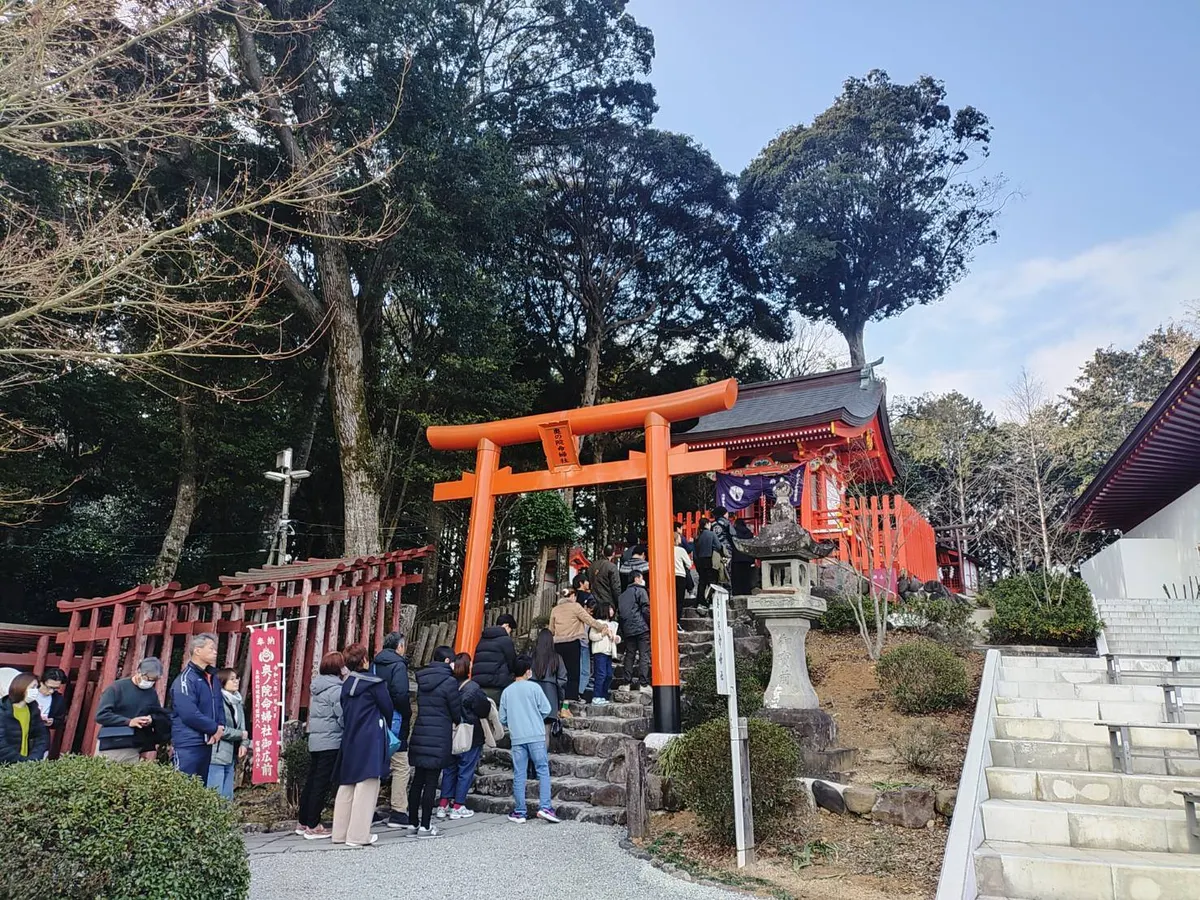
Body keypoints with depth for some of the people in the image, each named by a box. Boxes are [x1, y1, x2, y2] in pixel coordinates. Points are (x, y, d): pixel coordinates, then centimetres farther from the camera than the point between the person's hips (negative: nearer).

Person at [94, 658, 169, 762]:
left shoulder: (152, 694, 9)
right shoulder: (117, 687, -3)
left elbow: (161, 718, 12)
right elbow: (101, 715, -10)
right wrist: (128, 722, -20)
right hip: (111, 749, -3)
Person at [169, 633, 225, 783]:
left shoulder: (212, 677, 14)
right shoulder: (186, 679, -14)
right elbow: (190, 714, -22)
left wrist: (220, 727, -3)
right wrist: (215, 728, -12)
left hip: (207, 743, 9)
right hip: (189, 744, -8)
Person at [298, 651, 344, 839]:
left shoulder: (317, 687, 12)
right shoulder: (336, 689, -15)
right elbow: (343, 718, -16)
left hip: (315, 740, 9)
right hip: (331, 742, -9)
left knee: (311, 780, 14)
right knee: (322, 783, -2)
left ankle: (304, 823, 23)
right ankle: (313, 827, 2)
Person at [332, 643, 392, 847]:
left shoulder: (346, 684, 8)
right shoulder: (374, 683, -11)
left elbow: (344, 712, 13)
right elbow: (388, 709, -4)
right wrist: (384, 725, 15)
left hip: (349, 740, 7)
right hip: (370, 740, -7)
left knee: (346, 785, 13)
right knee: (366, 785, -3)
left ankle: (340, 832, 19)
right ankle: (358, 835, -2)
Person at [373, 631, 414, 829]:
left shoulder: (376, 664, 11)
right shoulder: (398, 665, -11)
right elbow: (400, 695, -20)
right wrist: (407, 715, -6)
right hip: (394, 722, -8)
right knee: (401, 767, 0)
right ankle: (398, 813, 1)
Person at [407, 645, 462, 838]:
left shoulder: (422, 680, 9)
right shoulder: (449, 682, -11)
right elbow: (457, 712, -4)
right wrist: (458, 723, 17)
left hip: (419, 734, 6)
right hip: (439, 737, -6)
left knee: (417, 779, 13)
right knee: (431, 782, -1)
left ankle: (412, 822, 20)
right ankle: (425, 826, 3)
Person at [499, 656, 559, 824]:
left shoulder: (507, 691, 6)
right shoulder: (533, 687, -4)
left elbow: (502, 718, 7)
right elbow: (546, 709, -4)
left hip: (517, 739, 3)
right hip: (536, 737, -3)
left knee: (519, 775, 7)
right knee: (543, 771, 2)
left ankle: (520, 812, 11)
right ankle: (544, 807, -7)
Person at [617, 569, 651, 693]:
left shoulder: (622, 594, 19)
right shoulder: (640, 590, -1)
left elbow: (619, 613, 17)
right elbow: (646, 609, -10)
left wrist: (623, 629, 18)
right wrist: (650, 623, 0)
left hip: (627, 630, 6)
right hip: (641, 627, -6)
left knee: (629, 655, 9)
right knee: (644, 655, -6)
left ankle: (627, 682, 5)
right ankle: (643, 683, -10)